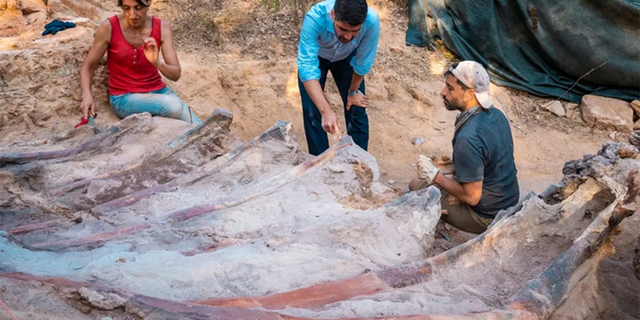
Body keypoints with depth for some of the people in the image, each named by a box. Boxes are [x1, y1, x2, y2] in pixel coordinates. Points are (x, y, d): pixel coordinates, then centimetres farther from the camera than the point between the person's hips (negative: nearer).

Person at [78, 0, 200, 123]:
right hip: (124, 98, -2)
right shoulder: (109, 27, -12)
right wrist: (87, 96, -21)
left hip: (158, 91, 2)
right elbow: (87, 66, -3)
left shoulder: (162, 28, -6)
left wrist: (157, 63, -31)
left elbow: (176, 74, -10)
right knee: (173, 106, -31)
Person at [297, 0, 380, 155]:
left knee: (357, 110, -1)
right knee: (312, 112, -7)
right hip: (315, 56, -1)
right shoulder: (315, 18, -43)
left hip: (347, 57, 1)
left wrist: (353, 91, -5)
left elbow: (363, 63, -21)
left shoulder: (372, 21, -38)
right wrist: (326, 111, -55)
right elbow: (307, 68, -46)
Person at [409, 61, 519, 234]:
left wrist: (435, 175, -14)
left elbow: (472, 197, -25)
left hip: (487, 217, -8)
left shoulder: (468, 138, -31)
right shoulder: (496, 114, -4)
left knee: (417, 186, 3)